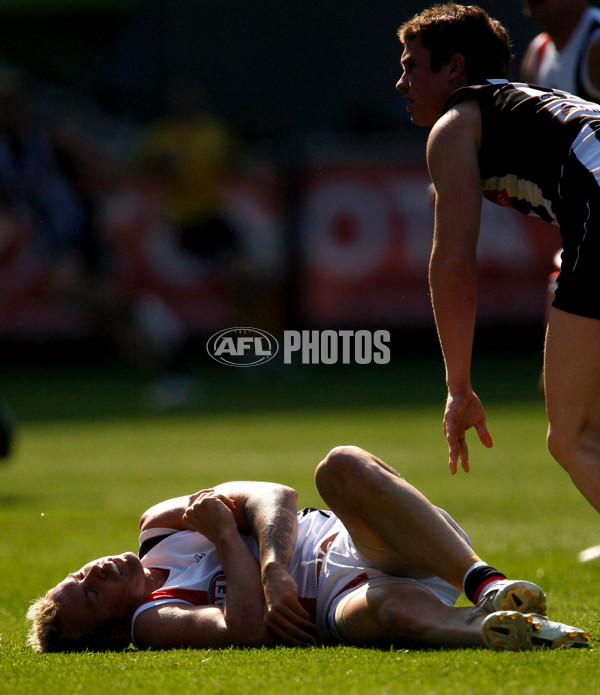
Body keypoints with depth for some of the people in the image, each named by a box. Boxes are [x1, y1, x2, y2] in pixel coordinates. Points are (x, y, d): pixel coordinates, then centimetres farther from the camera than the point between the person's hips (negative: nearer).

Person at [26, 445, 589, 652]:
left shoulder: (161, 528, 19)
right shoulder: (152, 620, 1)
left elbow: (274, 497, 5)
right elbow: (248, 630, -18)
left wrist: (274, 568, -16)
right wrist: (226, 536, -7)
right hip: (347, 593, -5)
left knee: (341, 467, -29)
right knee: (375, 609, -42)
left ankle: (488, 585, -39)